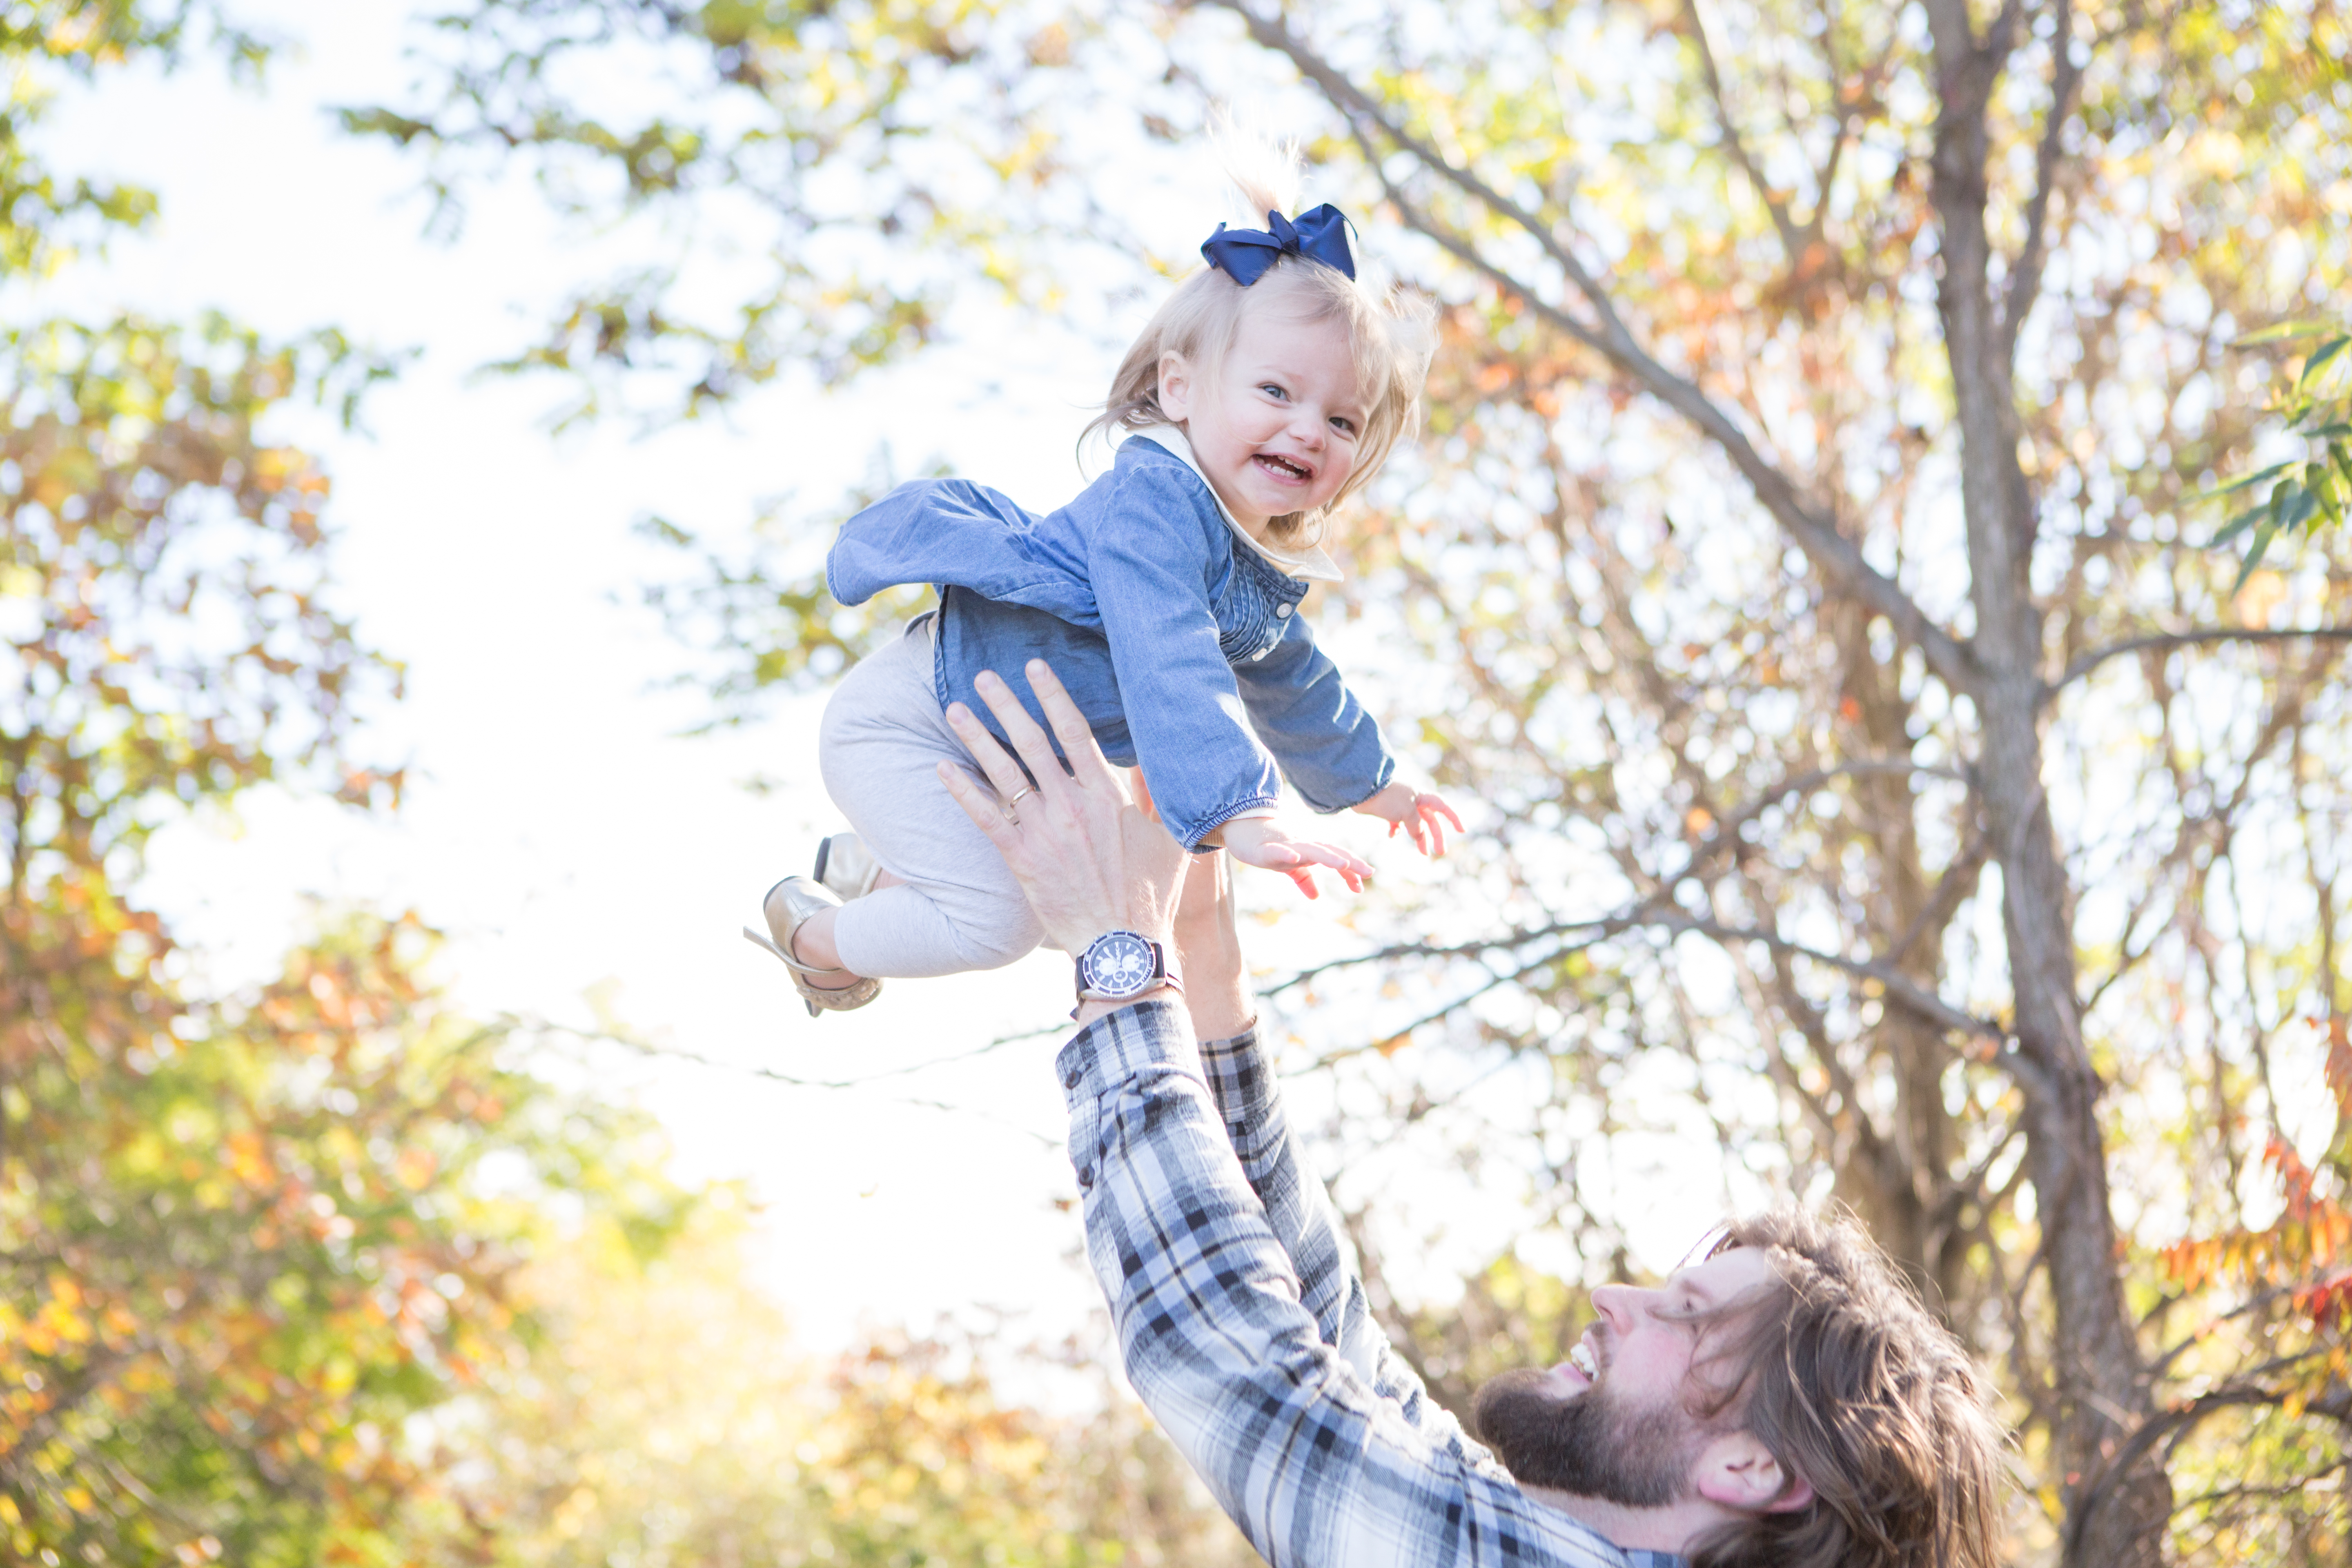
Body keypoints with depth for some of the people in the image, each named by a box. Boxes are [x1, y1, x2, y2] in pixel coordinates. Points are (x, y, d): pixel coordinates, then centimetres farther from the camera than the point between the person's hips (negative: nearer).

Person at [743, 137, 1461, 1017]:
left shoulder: (1268, 565, 1)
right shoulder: (1153, 500, -30)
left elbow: (1288, 680, 22)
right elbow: (1168, 672, -42)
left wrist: (1371, 785, 33)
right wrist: (1234, 814, -50)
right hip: (903, 726, -10)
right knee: (996, 918, -20)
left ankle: (868, 868, 39)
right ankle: (818, 937, 7)